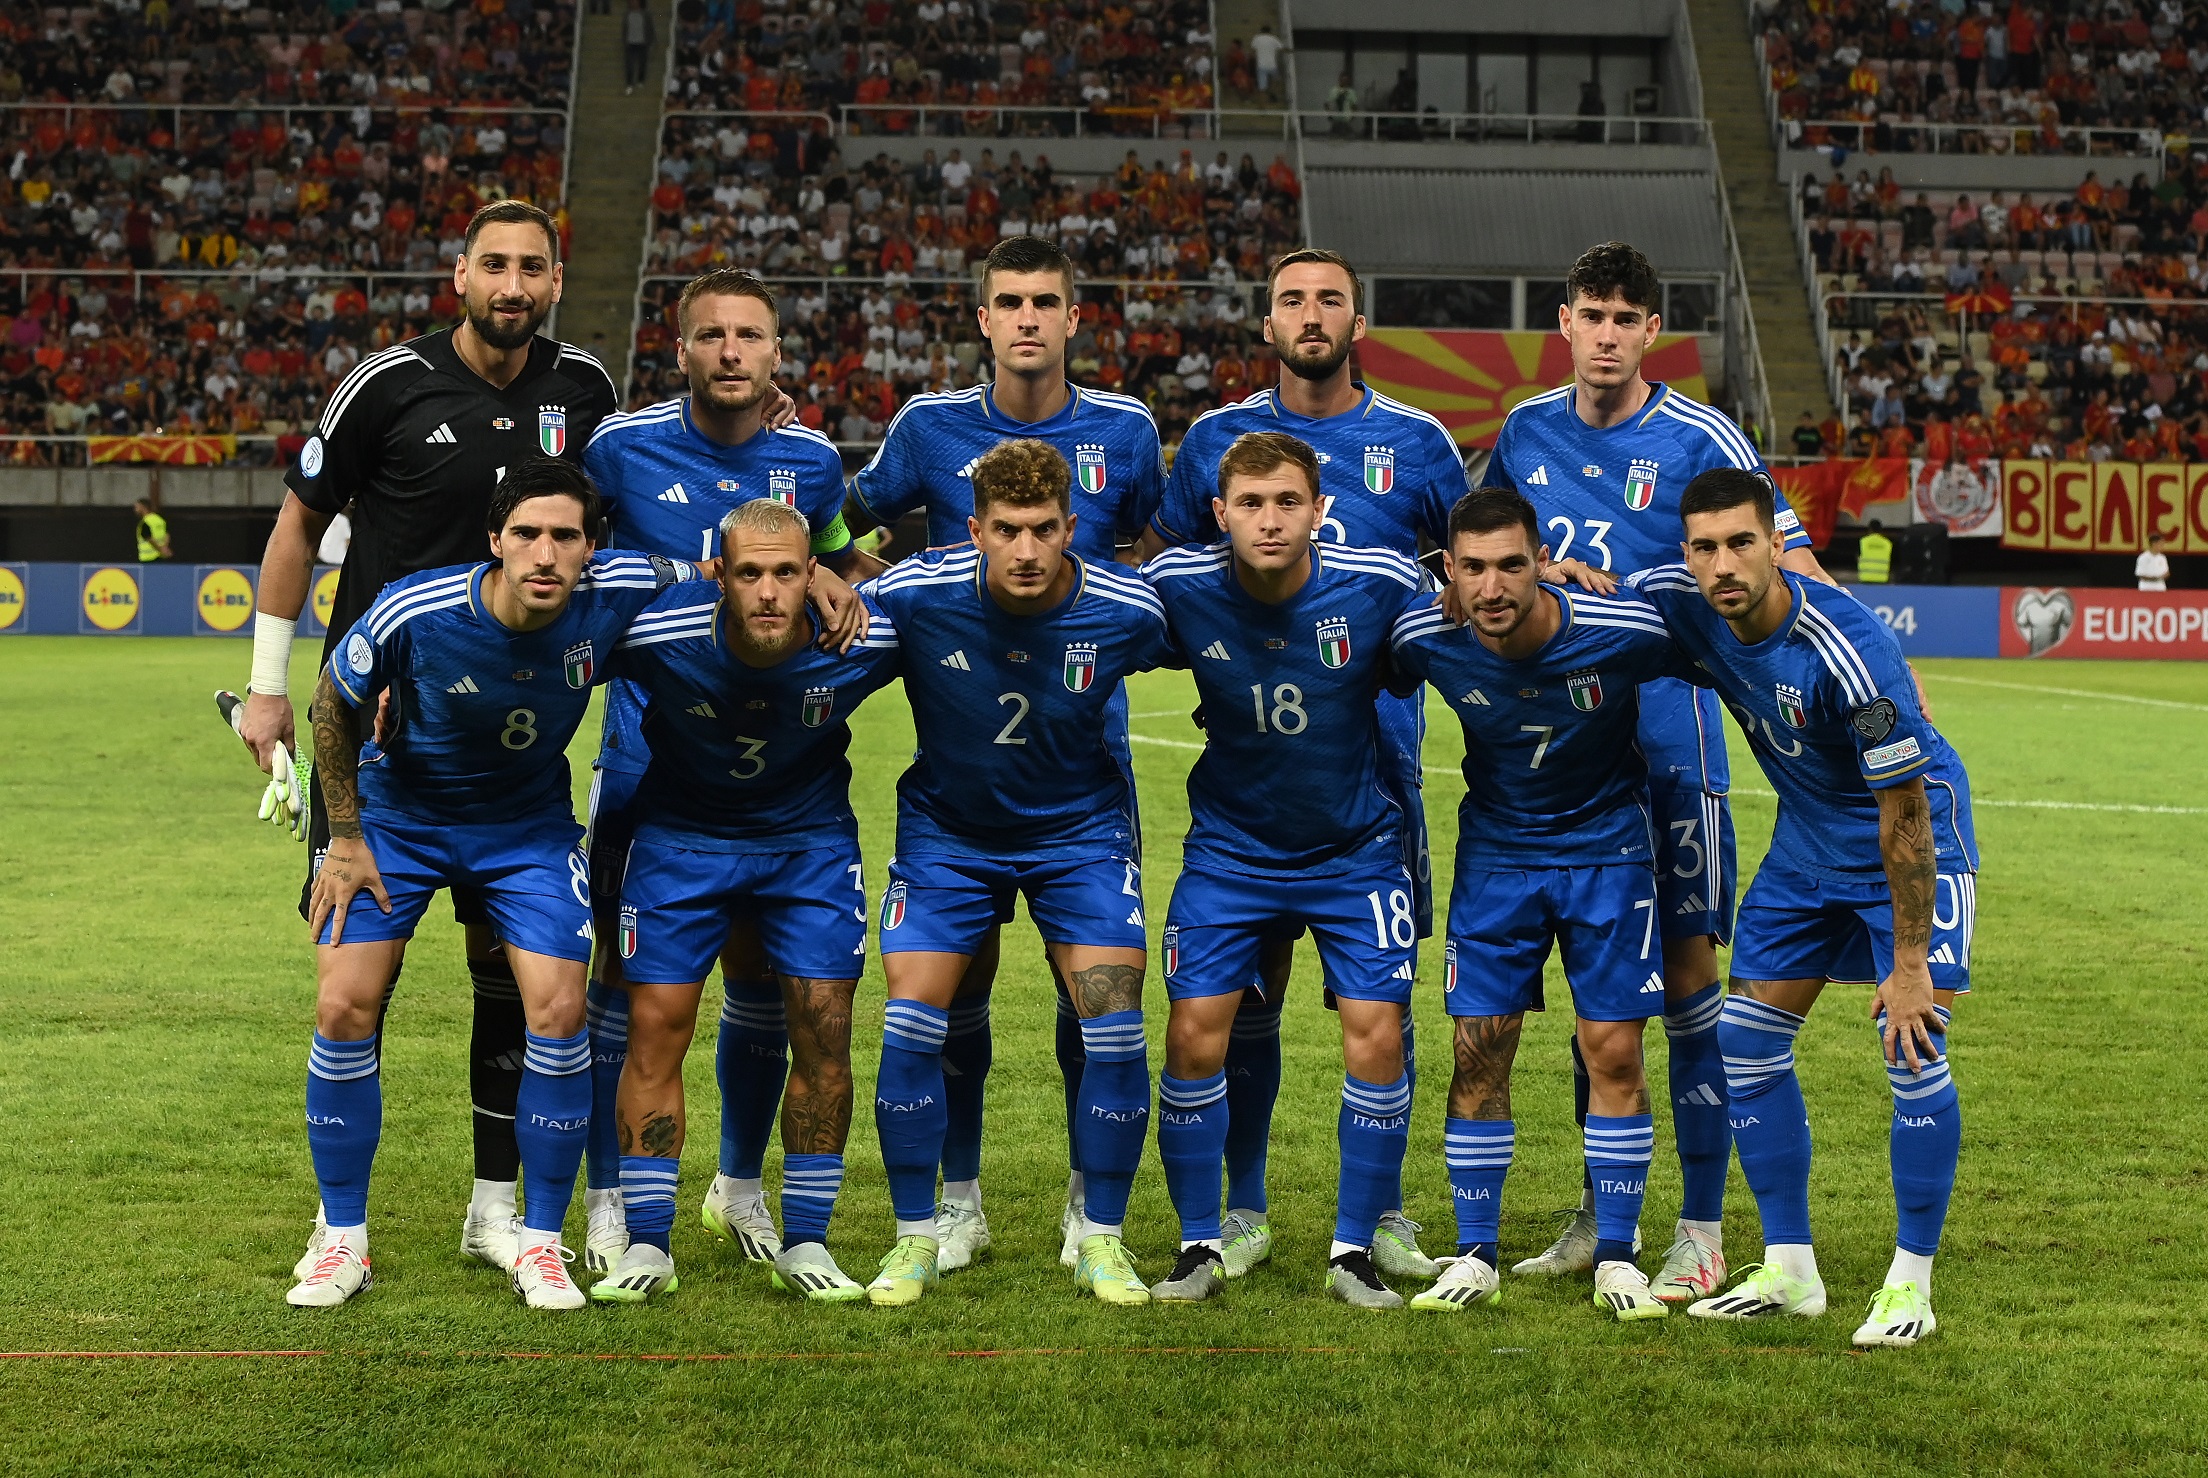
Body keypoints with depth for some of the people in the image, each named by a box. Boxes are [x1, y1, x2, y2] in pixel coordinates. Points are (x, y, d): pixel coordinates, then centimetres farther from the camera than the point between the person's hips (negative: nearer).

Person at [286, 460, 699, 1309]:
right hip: (396, 813, -1)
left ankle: (539, 1244, 5)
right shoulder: (411, 614, -30)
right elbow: (336, 703, -8)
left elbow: (710, 574, 1)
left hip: (529, 823, 1)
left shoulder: (619, 593, -24)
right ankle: (342, 1239, 7)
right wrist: (346, 838, -4)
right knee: (343, 1007, -11)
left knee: (558, 1012, -12)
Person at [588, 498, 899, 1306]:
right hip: (680, 834, -1)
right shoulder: (657, 632, -29)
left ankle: (806, 1245, 9)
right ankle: (646, 1246, 5)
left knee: (823, 1030, -5)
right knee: (655, 1027, -6)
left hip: (810, 837, 1)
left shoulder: (860, 638, -26)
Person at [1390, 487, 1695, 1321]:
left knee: (1614, 1051, -4)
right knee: (1479, 1053, -1)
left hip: (1607, 845, -2)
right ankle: (1475, 1258, 11)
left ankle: (1616, 1259, 9)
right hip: (1495, 849, 2)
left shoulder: (1624, 632, -26)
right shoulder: (1424, 640, -19)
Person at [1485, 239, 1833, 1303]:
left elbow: (1789, 564, -9)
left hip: (1665, 733, -4)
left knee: (1686, 969, -4)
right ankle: (1600, 1213, 21)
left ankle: (1702, 1228, 3)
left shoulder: (1697, 440, -7)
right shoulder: (1527, 431, 7)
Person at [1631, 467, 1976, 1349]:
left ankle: (1911, 1284, -1)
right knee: (1747, 1041, 3)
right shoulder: (1681, 602, -16)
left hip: (1916, 839, -7)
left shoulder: (1848, 651, -34)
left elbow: (1903, 811, -27)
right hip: (1808, 838, 7)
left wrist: (1910, 963, -24)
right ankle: (1789, 1272, 14)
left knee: (1912, 1050, -15)